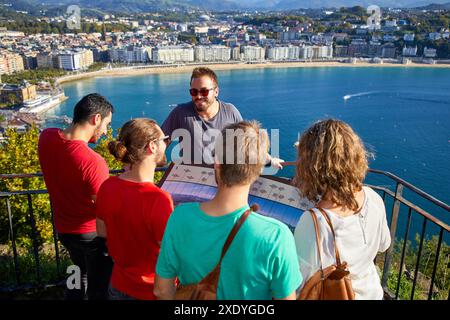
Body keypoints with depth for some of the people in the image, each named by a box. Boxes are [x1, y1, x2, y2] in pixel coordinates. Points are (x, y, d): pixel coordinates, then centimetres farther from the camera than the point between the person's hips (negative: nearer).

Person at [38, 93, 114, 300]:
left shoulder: (46, 137, -13)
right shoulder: (93, 162, -34)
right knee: (98, 288, 17)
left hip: (64, 229, 7)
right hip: (93, 233, -6)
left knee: (81, 273, 32)